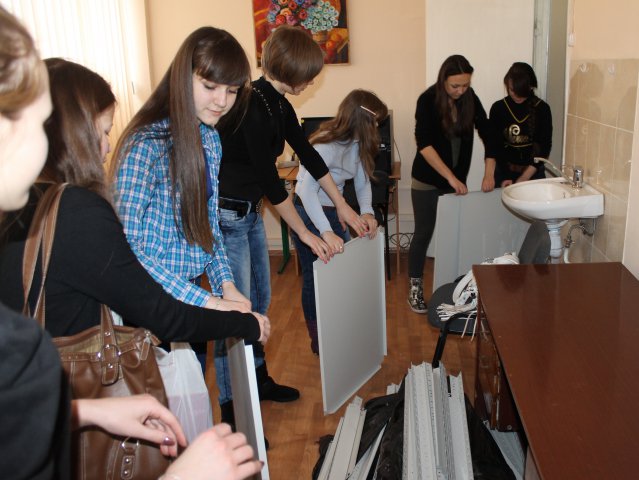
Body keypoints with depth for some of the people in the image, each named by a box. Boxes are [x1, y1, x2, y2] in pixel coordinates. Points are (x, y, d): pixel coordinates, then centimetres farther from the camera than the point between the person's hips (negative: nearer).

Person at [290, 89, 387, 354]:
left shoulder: (356, 142, -3)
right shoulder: (327, 145, -29)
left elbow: (362, 181, 1)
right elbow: (307, 190, -40)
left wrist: (367, 211, -19)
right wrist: (326, 233, -49)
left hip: (333, 210, 8)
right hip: (309, 212, -8)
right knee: (315, 278, 5)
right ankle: (318, 341, 23)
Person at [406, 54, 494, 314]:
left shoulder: (470, 99, -4)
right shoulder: (428, 100, -17)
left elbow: (486, 134, 1)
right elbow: (424, 145, -23)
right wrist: (451, 178, -28)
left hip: (457, 178, 4)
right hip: (427, 180, -4)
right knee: (423, 233, 2)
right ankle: (415, 288, 14)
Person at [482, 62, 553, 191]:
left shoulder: (542, 109, -6)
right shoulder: (498, 108, -3)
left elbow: (544, 147, -7)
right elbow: (492, 143, -9)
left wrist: (522, 180, -14)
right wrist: (489, 175, -23)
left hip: (532, 173, 0)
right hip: (503, 172, 1)